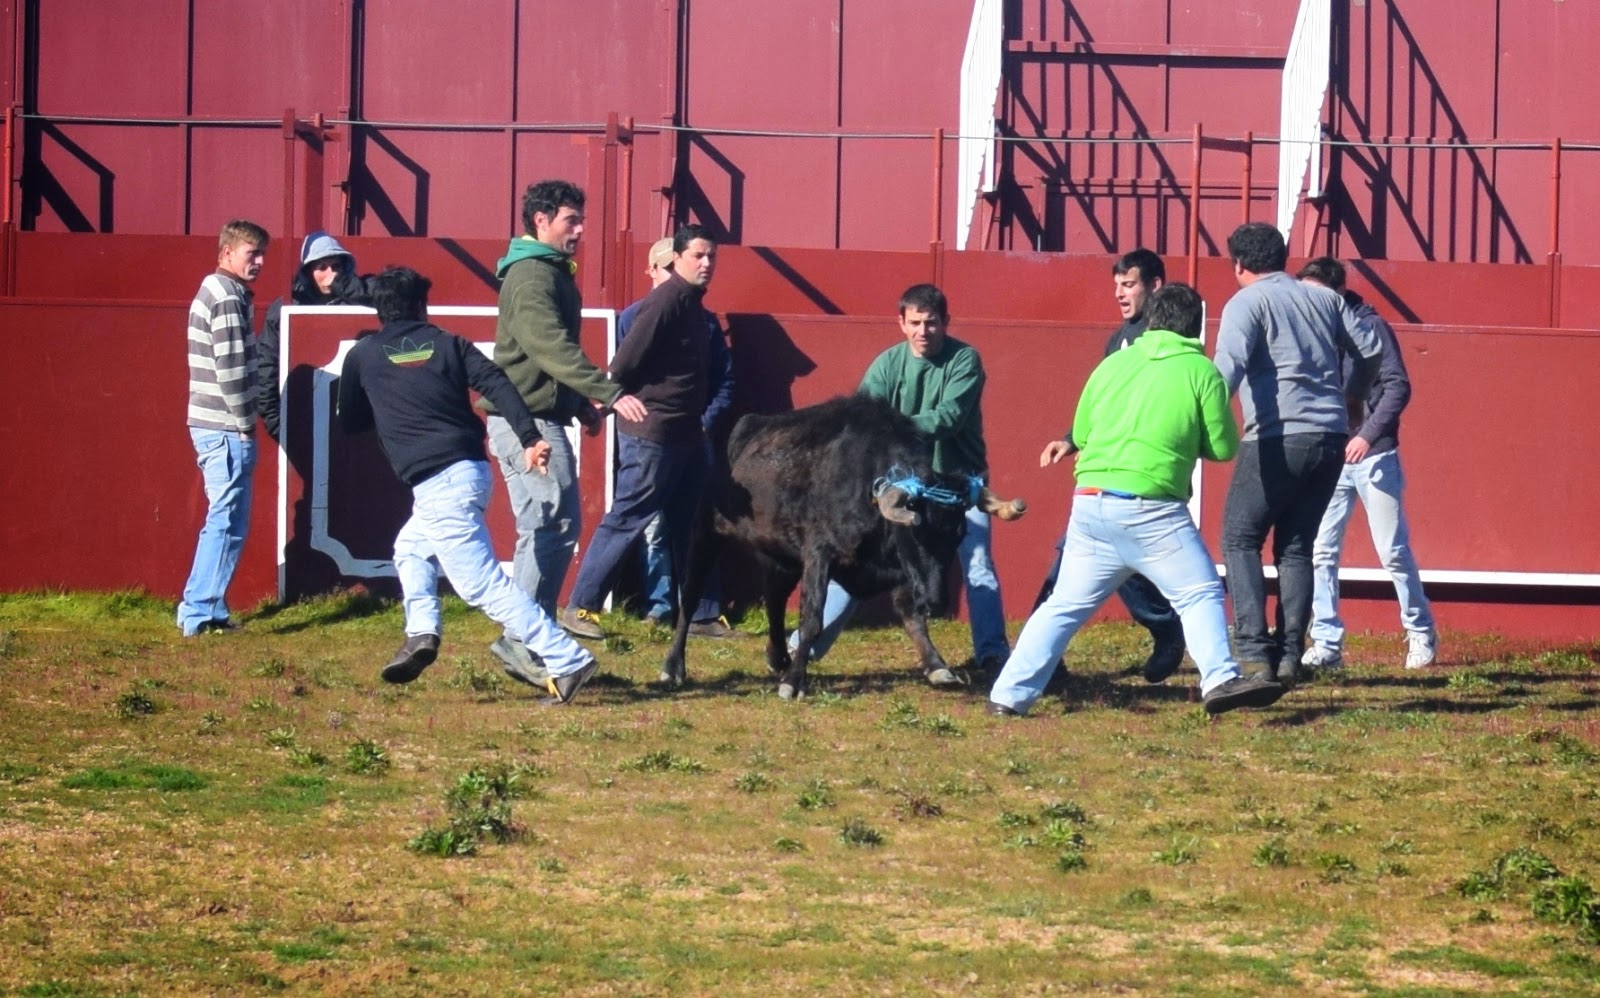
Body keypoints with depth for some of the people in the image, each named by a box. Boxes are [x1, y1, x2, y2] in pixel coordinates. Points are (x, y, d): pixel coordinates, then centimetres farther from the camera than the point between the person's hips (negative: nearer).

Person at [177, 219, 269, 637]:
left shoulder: (214, 291, 17)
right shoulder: (228, 298, -14)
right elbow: (230, 368, -20)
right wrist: (246, 422, -12)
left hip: (214, 426, 10)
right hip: (227, 429, -10)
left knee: (223, 520, 16)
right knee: (227, 521, -6)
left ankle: (203, 609, 20)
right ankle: (201, 613, -5)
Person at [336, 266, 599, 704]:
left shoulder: (363, 355, 8)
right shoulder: (446, 343, 14)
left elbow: (349, 422, 19)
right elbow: (497, 384, -2)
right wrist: (529, 438, -9)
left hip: (436, 484, -6)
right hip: (472, 471, 6)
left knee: (483, 583, -10)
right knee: (410, 548, 30)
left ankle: (567, 661, -19)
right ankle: (421, 631, 10)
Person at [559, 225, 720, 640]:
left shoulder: (692, 305, 14)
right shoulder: (666, 302, -16)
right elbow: (625, 363, -19)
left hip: (686, 435, 10)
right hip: (653, 433, -10)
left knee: (692, 527, 12)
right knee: (625, 520, -5)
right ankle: (580, 608, -1)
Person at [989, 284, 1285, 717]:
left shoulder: (1113, 363, 14)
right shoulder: (1200, 371, 2)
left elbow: (1080, 434, 21)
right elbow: (1223, 448, 5)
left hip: (1089, 502, 5)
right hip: (1150, 509, -5)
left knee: (1065, 605, 12)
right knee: (1200, 593, 2)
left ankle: (1009, 695, 8)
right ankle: (1219, 679, -16)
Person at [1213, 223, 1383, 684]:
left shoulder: (1246, 303, -1)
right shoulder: (1323, 298, 16)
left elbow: (1229, 363, -18)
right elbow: (1370, 348, 19)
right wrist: (1349, 393, 36)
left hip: (1277, 438, -6)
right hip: (1331, 438, 6)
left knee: (1240, 539, 5)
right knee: (1296, 547, 15)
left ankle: (1252, 650, -7)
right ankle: (1289, 655, 6)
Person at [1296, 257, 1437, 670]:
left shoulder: (1370, 326, -7)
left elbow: (1398, 386, -11)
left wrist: (1368, 435, -21)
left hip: (1373, 456, -4)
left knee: (1394, 551, 2)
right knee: (1320, 552, -2)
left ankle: (1421, 634, 17)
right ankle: (1327, 644, 2)